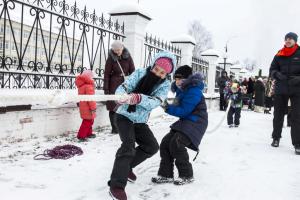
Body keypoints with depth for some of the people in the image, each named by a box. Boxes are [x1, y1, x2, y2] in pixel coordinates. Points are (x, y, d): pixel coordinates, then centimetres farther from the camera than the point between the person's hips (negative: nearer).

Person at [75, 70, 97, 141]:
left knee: (89, 121, 22)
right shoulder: (88, 86, -20)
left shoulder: (81, 85, 12)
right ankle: (81, 136, -6)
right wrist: (93, 108, -20)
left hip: (83, 106, 10)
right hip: (87, 108, -10)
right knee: (88, 121, -5)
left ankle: (89, 133, 33)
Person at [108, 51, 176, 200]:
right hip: (124, 116, -5)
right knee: (129, 145, -23)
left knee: (152, 147, 3)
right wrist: (122, 95, -48)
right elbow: (123, 87, -22)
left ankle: (126, 166, 24)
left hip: (140, 121, 5)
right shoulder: (140, 73, -13)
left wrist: (138, 98, -48)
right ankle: (117, 185, -21)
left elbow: (154, 102, -27)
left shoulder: (165, 85, -9)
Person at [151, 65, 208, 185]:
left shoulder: (194, 92, -19)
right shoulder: (181, 90, 11)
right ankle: (166, 174, 6)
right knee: (165, 143, -1)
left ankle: (187, 175, -7)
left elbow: (183, 111, -23)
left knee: (176, 143, -23)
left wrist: (168, 108, -22)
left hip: (196, 123, -10)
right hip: (185, 121, 10)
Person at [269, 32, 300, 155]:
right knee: (278, 114, 11)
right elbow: (272, 70, 7)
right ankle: (276, 138, 26)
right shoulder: (279, 55, 6)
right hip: (280, 89, 3)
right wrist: (278, 74, -14)